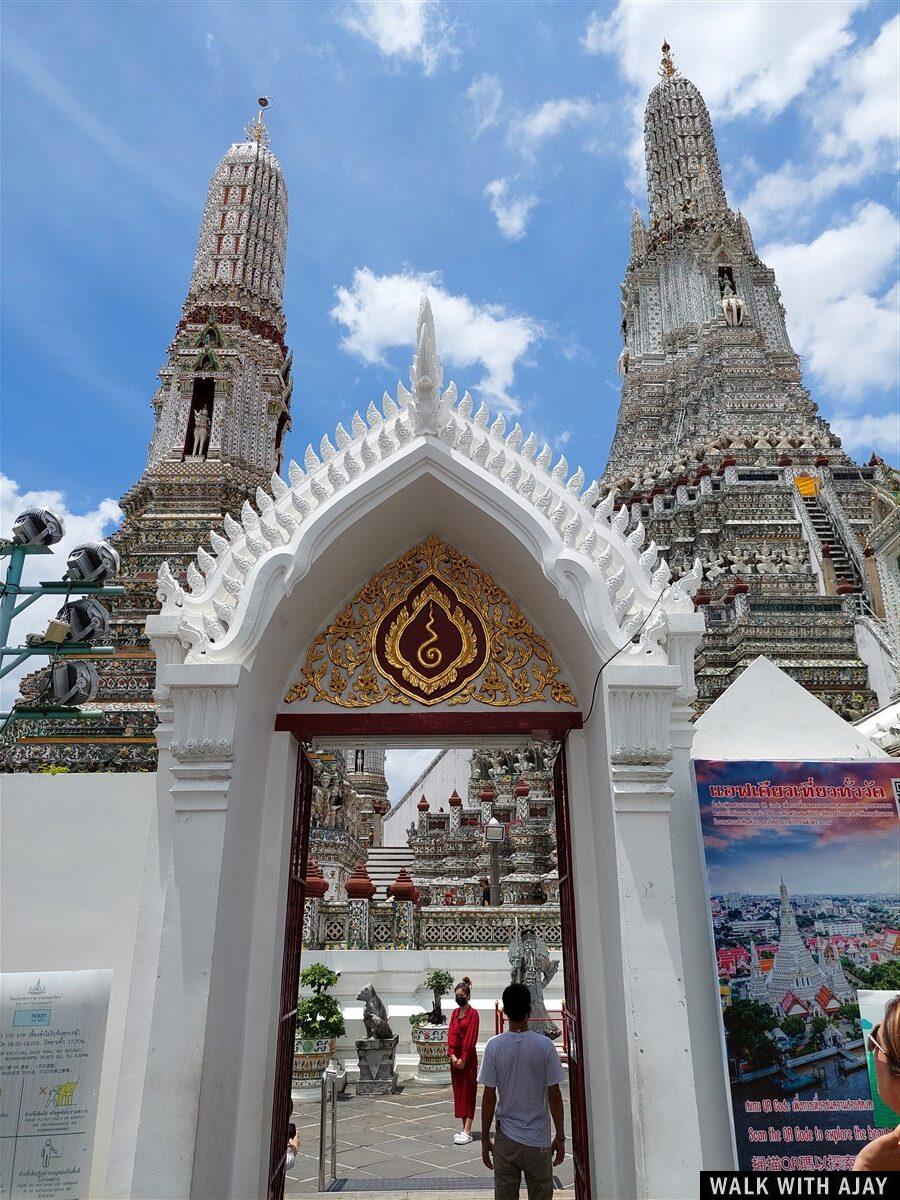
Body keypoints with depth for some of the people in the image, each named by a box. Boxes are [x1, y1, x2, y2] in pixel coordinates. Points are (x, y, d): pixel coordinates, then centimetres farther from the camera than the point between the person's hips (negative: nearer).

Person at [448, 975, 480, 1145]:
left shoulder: (473, 1014, -10)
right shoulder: (455, 1013, 10)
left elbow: (471, 1038, -13)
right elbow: (450, 1034, 7)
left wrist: (463, 1059, -14)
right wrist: (452, 1055, -5)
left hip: (468, 1057, -7)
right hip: (455, 1056, 7)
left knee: (468, 1092, -4)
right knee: (458, 1091, 11)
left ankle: (467, 1132, -2)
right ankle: (464, 1128, 19)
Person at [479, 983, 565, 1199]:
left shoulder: (494, 1046, -10)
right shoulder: (545, 1045, -11)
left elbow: (489, 1098, -6)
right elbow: (554, 1096, -7)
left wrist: (485, 1139, 4)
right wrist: (560, 1138, 4)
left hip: (505, 1140, 1)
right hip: (539, 1140, -1)